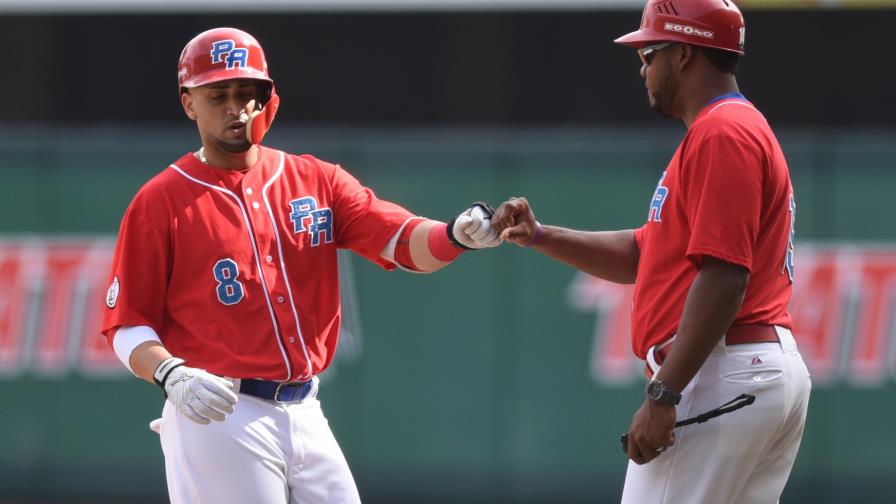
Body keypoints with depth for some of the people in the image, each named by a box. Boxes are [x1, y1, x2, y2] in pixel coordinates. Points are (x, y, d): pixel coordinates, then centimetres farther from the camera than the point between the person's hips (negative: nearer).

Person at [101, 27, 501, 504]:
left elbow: (406, 241, -3)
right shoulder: (162, 201, -1)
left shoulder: (316, 181, 10)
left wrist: (456, 235, -25)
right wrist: (171, 376, -23)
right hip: (216, 418, -5)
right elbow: (126, 324, -3)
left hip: (305, 415, 5)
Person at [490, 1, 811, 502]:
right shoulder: (745, 130, 23)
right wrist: (541, 237, 18)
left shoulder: (720, 134, -11)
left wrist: (663, 395, -22)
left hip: (723, 376, -11)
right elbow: (645, 253, 27)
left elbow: (724, 276, -20)